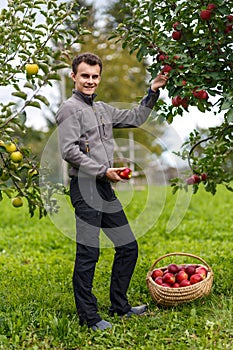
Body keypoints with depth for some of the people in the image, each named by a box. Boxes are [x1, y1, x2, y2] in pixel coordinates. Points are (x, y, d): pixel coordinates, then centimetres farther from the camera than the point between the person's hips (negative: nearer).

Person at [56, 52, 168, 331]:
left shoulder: (103, 109, 19)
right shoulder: (70, 109, -6)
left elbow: (135, 119, 29)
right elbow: (69, 151, -16)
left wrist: (153, 92, 22)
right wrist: (103, 170, -14)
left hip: (105, 187, 9)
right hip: (85, 186, -9)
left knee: (128, 247, 12)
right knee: (88, 254, -4)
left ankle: (119, 305, 26)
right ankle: (88, 316, 9)